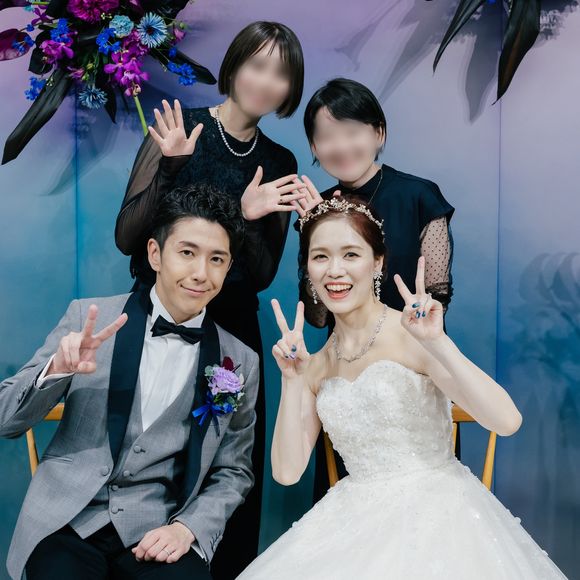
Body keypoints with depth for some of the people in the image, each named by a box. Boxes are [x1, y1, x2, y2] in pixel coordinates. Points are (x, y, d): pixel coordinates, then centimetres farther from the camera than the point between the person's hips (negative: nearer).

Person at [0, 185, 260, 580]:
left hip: (160, 534, 1)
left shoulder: (240, 362, 3)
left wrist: (188, 527, -8)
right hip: (69, 522, 0)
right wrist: (57, 368, -20)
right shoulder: (88, 318, 0)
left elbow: (233, 471, 9)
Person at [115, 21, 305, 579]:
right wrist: (168, 168, -23)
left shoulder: (280, 163, 4)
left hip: (234, 329, 4)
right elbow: (126, 238, -11)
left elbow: (263, 275, 2)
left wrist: (250, 218, -16)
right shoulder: (179, 129, -6)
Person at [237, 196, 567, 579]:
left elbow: (507, 421, -17)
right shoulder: (316, 366, 6)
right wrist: (291, 379, -8)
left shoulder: (411, 333, -10)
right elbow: (287, 471, 1)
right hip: (360, 527, 4)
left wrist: (437, 342, -26)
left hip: (434, 516, -4)